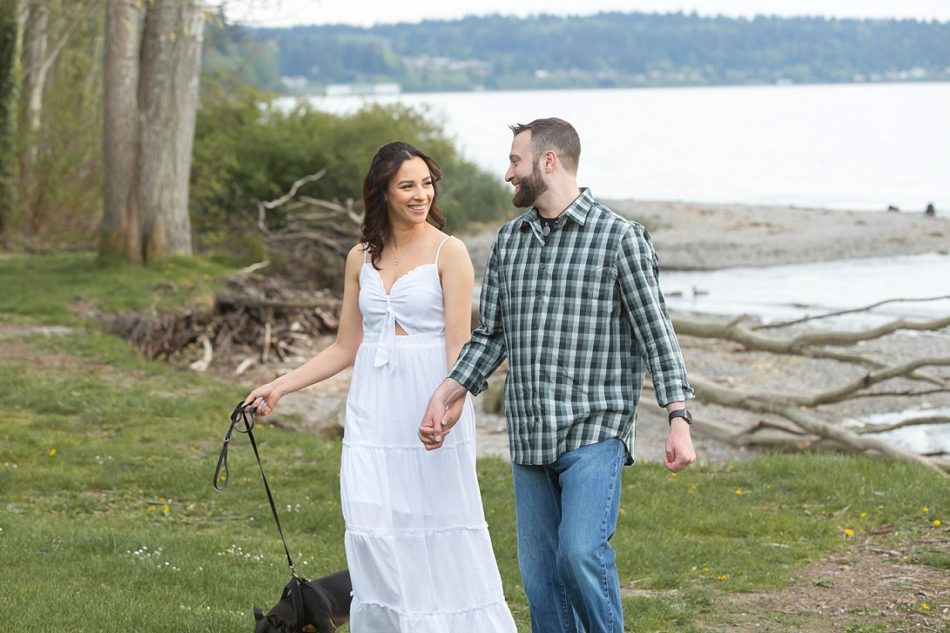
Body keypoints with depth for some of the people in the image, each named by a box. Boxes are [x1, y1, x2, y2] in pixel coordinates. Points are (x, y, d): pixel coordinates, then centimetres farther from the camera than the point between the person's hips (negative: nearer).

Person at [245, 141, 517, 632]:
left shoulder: (448, 253, -3)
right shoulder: (361, 259, 11)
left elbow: (459, 344, -8)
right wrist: (280, 386, 11)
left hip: (429, 405, -4)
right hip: (373, 408, 4)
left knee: (442, 532, -1)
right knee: (374, 534, -3)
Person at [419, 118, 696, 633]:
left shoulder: (619, 238, -4)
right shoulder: (509, 241, 13)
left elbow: (656, 332, -6)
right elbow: (490, 336, 18)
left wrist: (679, 420, -13)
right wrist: (445, 395, 6)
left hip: (594, 434, -6)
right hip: (528, 437, 6)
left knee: (582, 553, -21)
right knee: (538, 572, 6)